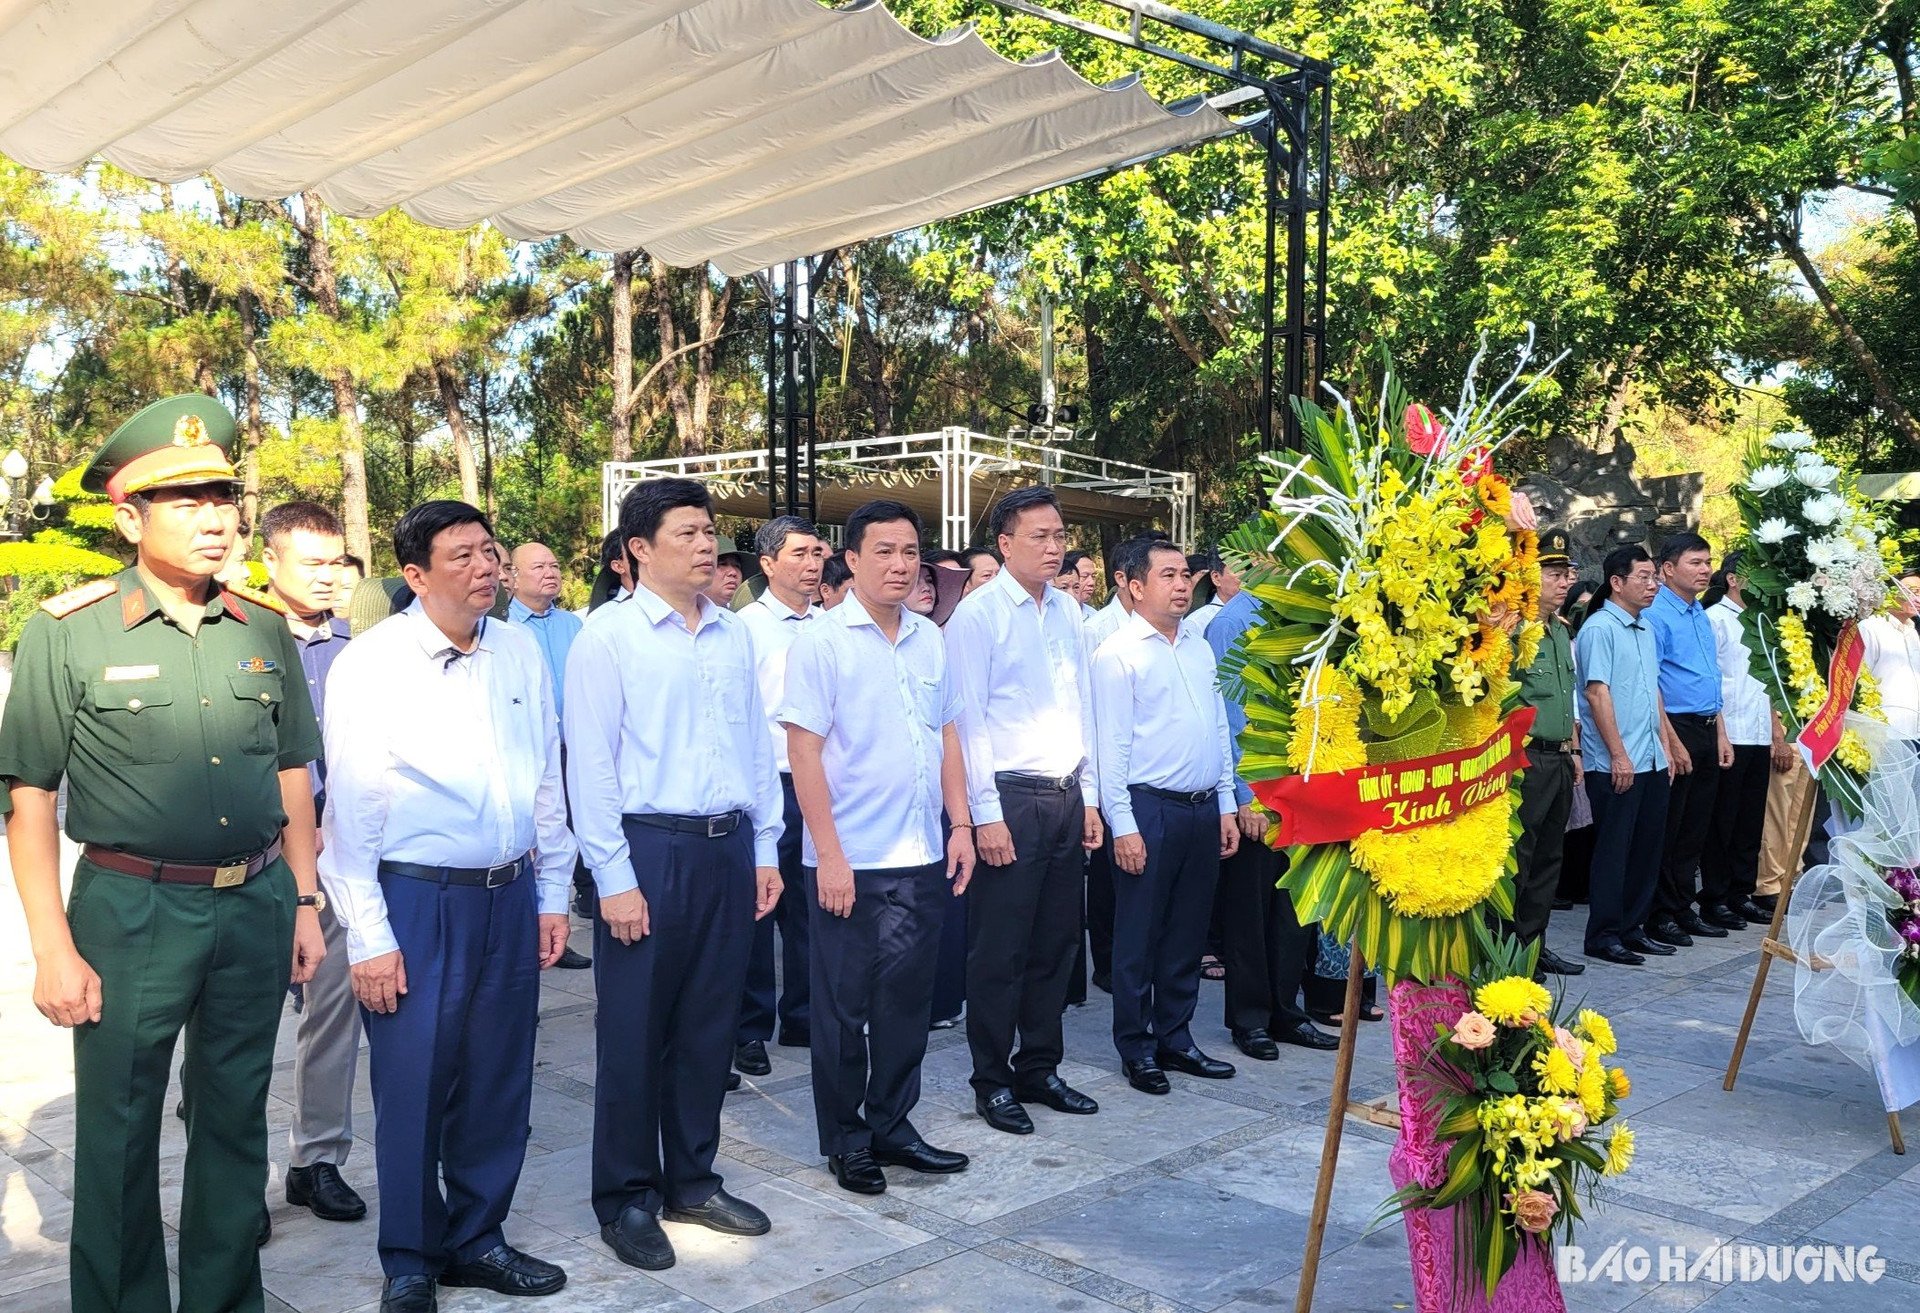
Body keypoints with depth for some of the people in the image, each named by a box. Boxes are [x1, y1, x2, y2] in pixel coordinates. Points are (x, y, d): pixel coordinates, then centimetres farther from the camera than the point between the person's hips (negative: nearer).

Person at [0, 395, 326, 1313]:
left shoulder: (263, 631, 5)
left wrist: (304, 904, 9)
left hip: (256, 909, 4)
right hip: (131, 910, -4)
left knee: (235, 1121, 16)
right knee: (118, 1134, 8)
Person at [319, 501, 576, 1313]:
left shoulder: (520, 652, 5)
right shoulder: (371, 663, -8)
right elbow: (350, 808, -8)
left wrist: (552, 895, 10)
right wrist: (368, 935, -9)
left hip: (510, 895, 4)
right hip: (417, 901, -4)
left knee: (498, 1083, 13)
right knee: (413, 1088, 5)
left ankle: (477, 1239, 32)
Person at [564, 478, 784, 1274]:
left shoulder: (735, 636, 9)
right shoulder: (608, 639, -7)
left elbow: (758, 747, 12)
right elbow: (590, 766, -9)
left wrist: (765, 850, 9)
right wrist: (615, 879, -12)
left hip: (729, 847, 5)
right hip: (651, 848, -5)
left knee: (711, 1024, 14)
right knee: (635, 1031, 6)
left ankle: (692, 1179, 30)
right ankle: (626, 1200, 22)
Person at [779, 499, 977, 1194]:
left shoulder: (931, 639, 8)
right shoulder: (821, 642, -8)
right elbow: (805, 754, -11)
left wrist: (960, 826, 7)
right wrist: (830, 857, -14)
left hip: (923, 856, 5)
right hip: (850, 861, -5)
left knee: (908, 996, 13)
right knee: (845, 1005, 8)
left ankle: (892, 1124, 29)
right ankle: (845, 1140, 24)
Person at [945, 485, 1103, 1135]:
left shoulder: (1068, 610, 12)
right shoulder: (978, 614, -7)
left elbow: (1082, 705, 14)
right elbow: (969, 719, -10)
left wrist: (1089, 798, 11)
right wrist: (985, 814, -13)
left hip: (1066, 797, 6)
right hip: (1010, 798, -6)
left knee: (1056, 942, 13)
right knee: (1000, 950, 2)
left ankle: (1040, 1069, 27)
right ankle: (992, 1081, 16)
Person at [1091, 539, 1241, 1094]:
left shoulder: (1200, 648, 13)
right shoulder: (1118, 654, -7)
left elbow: (1220, 730, 17)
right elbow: (1112, 744, -11)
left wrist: (1227, 806, 13)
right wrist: (1122, 825, -15)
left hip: (1204, 808, 6)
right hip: (1149, 808, -6)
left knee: (1188, 933, 14)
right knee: (1139, 937, 3)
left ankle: (1175, 1038, 26)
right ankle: (1136, 1049, 15)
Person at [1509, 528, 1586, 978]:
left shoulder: (1562, 630, 15)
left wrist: (1574, 750, 21)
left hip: (1559, 759, 9)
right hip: (1526, 758, -9)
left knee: (1549, 856, 14)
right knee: (1516, 859, -3)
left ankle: (1534, 943, 24)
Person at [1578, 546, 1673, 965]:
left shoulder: (1646, 628, 15)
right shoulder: (1599, 628, -11)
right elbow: (1597, 694, -16)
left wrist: (1664, 747, 16)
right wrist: (1619, 755, -17)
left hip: (1651, 760, 8)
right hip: (1615, 765, -8)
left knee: (1647, 847, 12)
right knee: (1613, 849, -2)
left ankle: (1633, 927, 22)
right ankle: (1604, 936, 7)